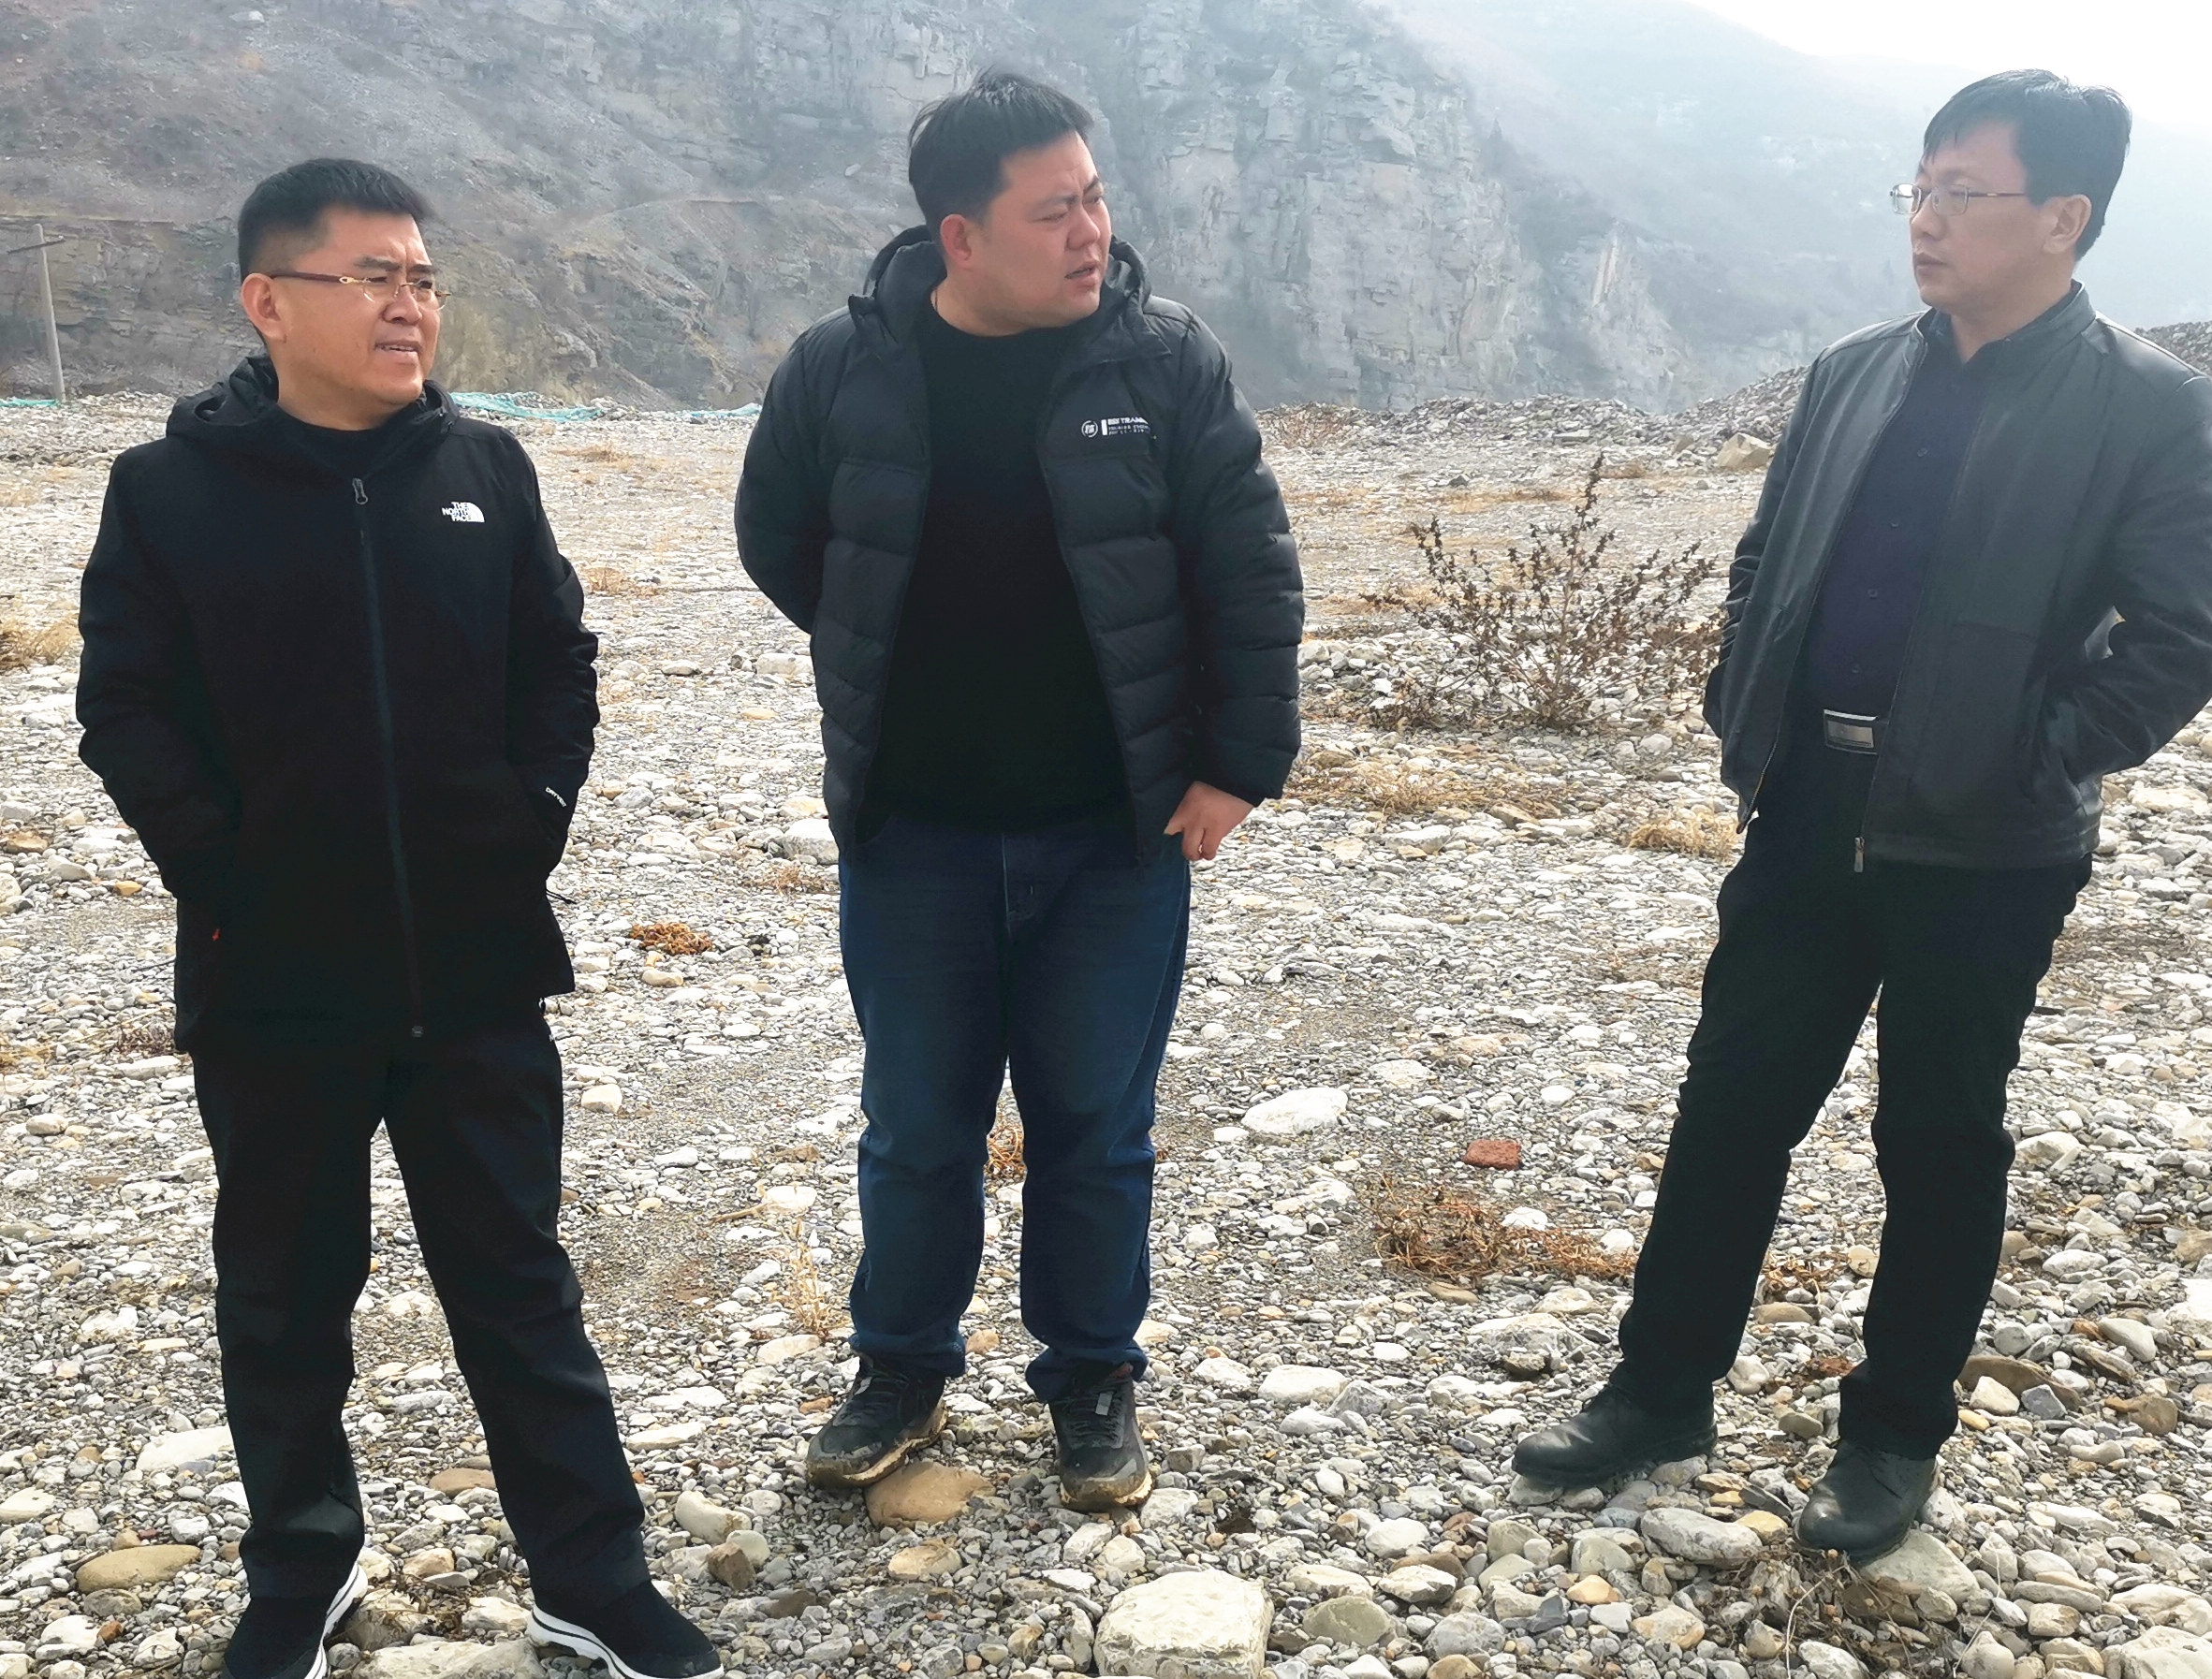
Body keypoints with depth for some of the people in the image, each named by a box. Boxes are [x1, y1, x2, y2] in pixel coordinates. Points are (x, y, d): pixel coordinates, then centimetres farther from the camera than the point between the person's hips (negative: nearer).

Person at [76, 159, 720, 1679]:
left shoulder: (486, 469, 2)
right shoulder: (171, 488, -4)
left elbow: (558, 663, 7)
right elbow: (129, 710, -3)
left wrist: (535, 824, -2)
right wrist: (221, 874, -9)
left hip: (477, 970, 1)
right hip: (275, 983, -1)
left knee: (518, 1281, 11)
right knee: (286, 1295, 15)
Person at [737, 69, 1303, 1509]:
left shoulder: (1165, 360, -7)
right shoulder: (846, 368, -6)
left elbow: (1253, 573, -4)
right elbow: (779, 540, 11)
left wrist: (1239, 763, -7)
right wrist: (892, 669, 10)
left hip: (1115, 834, 0)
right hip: (913, 833, 1)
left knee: (1096, 1128, 11)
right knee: (917, 1126, 13)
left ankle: (1094, 1383, 31)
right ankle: (903, 1372, 34)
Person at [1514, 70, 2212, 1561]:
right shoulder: (1856, 376, 8)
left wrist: (2036, 767, -13)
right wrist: (1743, 721, 5)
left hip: (1981, 851, -4)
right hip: (1809, 818, 5)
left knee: (1940, 1142, 10)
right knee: (1732, 1110, 10)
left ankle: (1897, 1436, 28)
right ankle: (1663, 1391, 25)